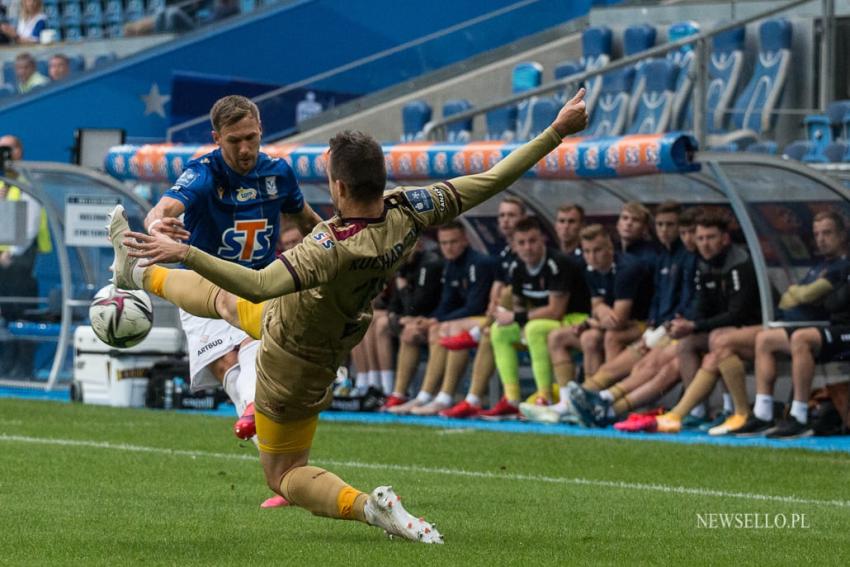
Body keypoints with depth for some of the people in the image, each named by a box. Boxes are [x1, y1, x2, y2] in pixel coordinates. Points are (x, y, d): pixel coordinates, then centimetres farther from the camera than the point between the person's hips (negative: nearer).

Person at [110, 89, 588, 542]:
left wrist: (184, 252, -54)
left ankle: (368, 506, -10)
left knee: (285, 474, 10)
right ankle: (140, 273, 53)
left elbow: (260, 285, -51)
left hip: (293, 360, -8)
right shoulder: (409, 211, -23)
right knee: (222, 300, 30)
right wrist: (558, 131, -13)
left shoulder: (334, 247, -43)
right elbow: (493, 180, -19)